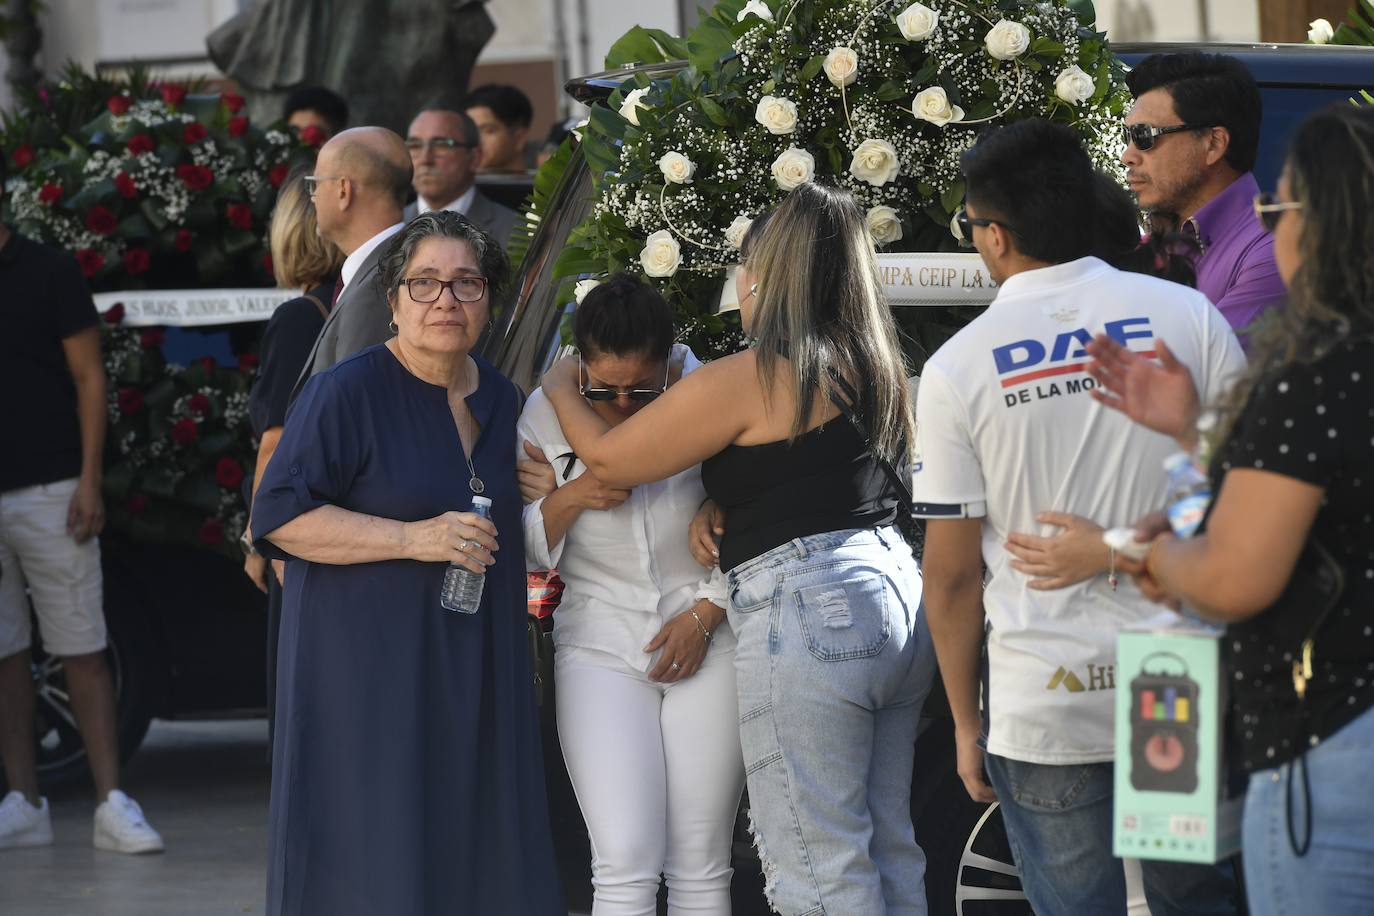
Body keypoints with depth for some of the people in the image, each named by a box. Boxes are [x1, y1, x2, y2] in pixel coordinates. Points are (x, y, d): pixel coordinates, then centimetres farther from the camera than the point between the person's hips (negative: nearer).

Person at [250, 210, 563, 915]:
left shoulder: (501, 401, 13)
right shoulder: (346, 393, -10)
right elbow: (279, 517, -15)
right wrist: (413, 539, -20)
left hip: (475, 673, 6)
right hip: (366, 666, -6)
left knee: (475, 858, 4)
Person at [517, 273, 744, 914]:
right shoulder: (548, 414, -3)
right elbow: (522, 549, 3)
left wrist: (705, 614, -7)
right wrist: (570, 498, -16)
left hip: (706, 642, -1)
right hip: (601, 645, 1)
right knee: (625, 864, -11)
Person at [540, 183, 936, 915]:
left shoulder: (750, 379, -8)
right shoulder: (871, 369, 15)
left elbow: (607, 459, 0)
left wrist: (560, 388, 18)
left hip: (808, 617, -9)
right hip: (894, 595, 9)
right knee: (888, 854, 12)